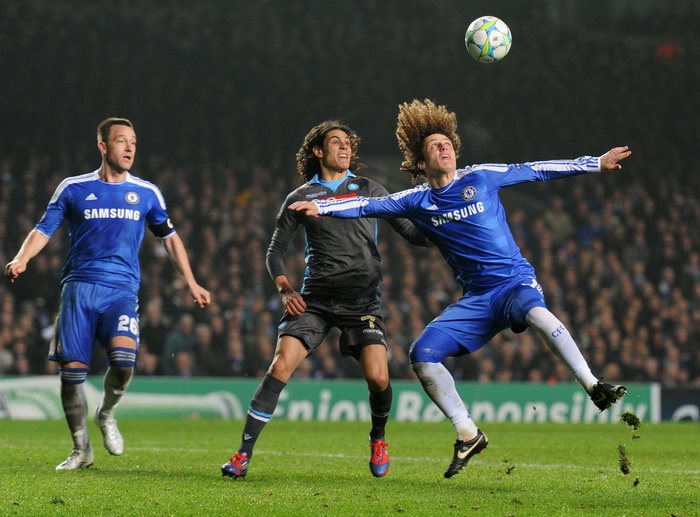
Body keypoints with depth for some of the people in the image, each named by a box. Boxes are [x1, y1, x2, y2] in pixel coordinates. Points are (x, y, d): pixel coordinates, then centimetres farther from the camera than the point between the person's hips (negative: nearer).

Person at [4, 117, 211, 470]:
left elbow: (169, 238, 21)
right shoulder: (73, 188, 6)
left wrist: (191, 284, 19)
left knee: (123, 356, -25)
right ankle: (81, 450, 12)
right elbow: (44, 229, 7)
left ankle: (107, 414, 6)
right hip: (79, 287, 0)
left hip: (122, 291, 0)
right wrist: (21, 259, -12)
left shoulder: (146, 193, 10)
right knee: (72, 368, -5)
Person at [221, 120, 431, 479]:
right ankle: (244, 453, -10)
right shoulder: (300, 198, 10)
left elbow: (411, 232, 11)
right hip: (315, 298, 0)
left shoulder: (369, 190, 11)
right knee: (280, 366, -15)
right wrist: (284, 289, -2)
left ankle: (378, 438, 17)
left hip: (362, 299, 0)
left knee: (377, 377, -15)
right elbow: (276, 251, 15)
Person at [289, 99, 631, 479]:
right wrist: (320, 206, -10)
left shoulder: (481, 177, 2)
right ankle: (468, 436, 0)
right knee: (422, 355, -11)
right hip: (476, 298, 4)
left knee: (538, 314, -38)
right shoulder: (417, 202, 7)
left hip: (515, 280, -4)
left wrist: (596, 164, 7)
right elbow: (367, 206, 4)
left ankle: (594, 387, -32)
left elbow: (537, 171, 6)